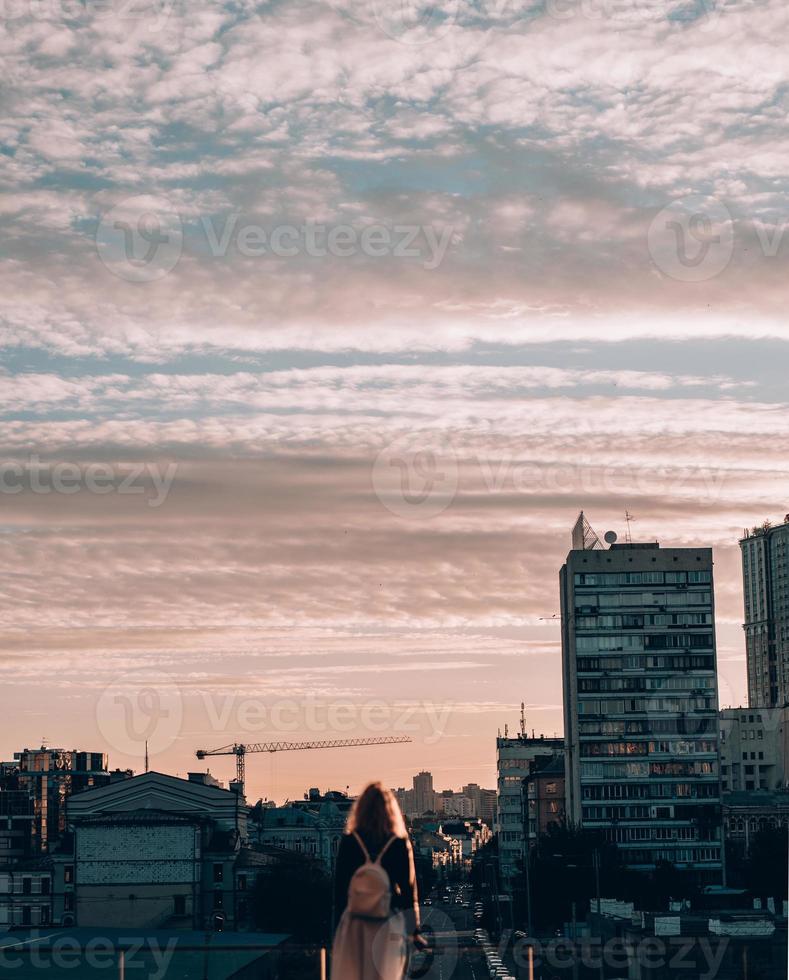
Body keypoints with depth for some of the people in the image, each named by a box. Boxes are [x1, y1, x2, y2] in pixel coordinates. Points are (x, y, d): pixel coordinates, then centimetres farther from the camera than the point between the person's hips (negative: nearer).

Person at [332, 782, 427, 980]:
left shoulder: (349, 842, -3)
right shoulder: (400, 844, -4)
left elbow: (339, 886, 1)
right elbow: (409, 889, -2)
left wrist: (340, 920, 9)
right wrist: (414, 930, 4)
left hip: (354, 922, 0)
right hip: (389, 922, 0)